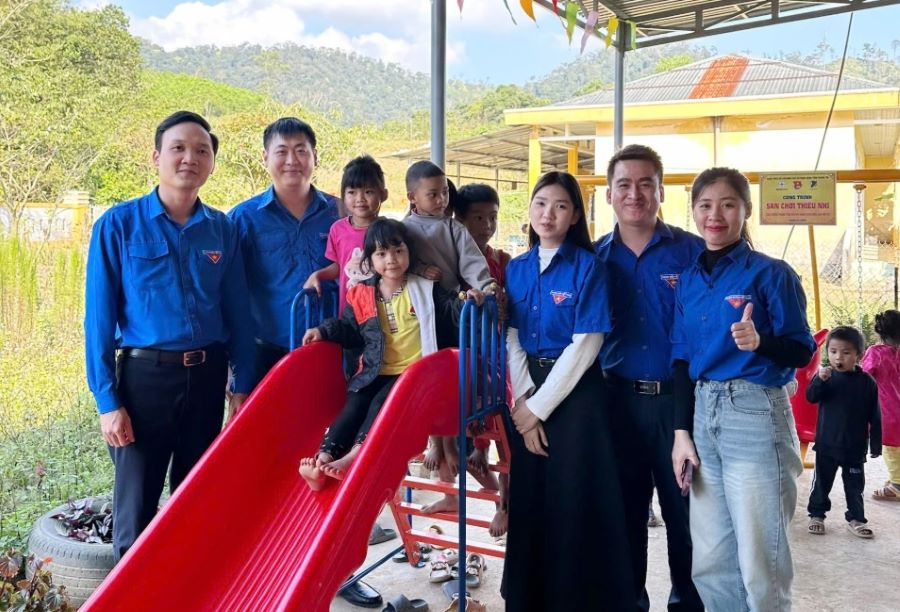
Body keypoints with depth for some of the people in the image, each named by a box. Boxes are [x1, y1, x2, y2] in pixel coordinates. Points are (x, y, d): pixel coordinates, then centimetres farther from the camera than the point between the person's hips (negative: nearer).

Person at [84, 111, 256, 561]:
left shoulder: (222, 230, 4)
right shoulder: (119, 224, -5)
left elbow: (237, 314, 7)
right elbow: (99, 318, -6)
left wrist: (243, 384, 4)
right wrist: (107, 400, -10)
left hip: (207, 376, 3)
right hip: (144, 376, -3)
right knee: (137, 511, 3)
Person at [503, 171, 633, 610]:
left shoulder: (587, 267, -8)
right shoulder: (516, 269, 7)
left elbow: (585, 346, -14)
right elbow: (512, 340, 4)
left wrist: (539, 407, -14)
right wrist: (522, 401, -9)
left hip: (575, 395, -5)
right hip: (529, 396, 5)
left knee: (575, 504, 1)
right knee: (529, 501, 11)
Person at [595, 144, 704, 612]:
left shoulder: (694, 252, -2)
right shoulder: (594, 258, 5)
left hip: (680, 399, -2)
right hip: (619, 400, 2)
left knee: (685, 508, 8)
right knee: (623, 509, 12)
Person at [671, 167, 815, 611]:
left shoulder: (771, 273, -5)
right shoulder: (688, 280, 10)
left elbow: (802, 351, -7)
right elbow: (682, 359, 11)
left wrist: (760, 343, -28)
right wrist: (682, 432, 5)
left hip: (755, 414, -5)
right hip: (702, 413, 5)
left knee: (759, 560, 0)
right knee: (709, 560, 11)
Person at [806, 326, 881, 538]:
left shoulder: (866, 382, -4)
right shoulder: (825, 375, -5)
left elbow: (874, 417, 1)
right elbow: (811, 397, -18)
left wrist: (876, 444, 0)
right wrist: (820, 380, -36)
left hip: (855, 447, 1)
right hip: (826, 444, 0)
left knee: (854, 485, 12)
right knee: (822, 482, 10)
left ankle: (856, 518, 24)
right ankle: (816, 515, 23)